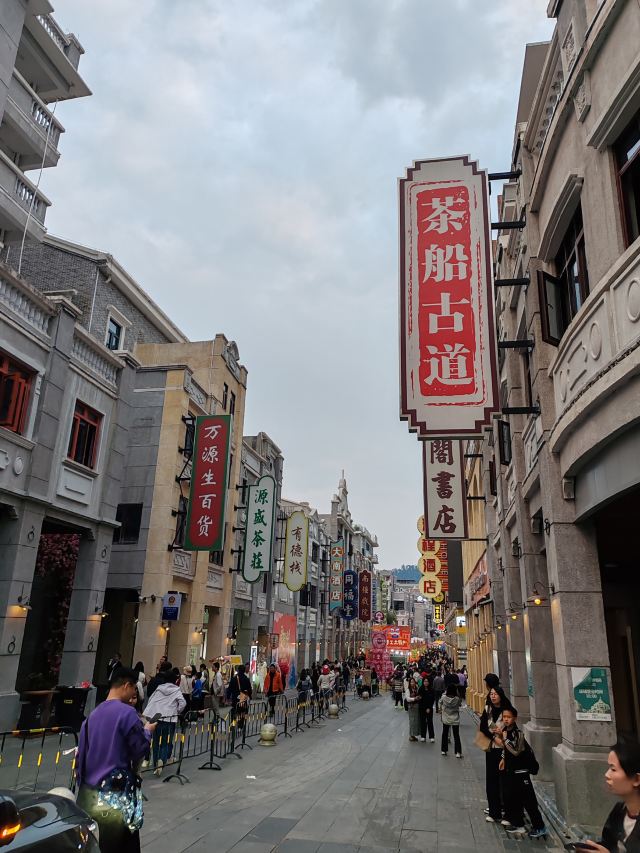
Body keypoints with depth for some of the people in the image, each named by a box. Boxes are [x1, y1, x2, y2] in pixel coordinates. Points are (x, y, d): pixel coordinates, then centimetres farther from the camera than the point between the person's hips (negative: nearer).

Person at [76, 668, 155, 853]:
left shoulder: (93, 714, 6)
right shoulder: (127, 713, -16)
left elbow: (80, 756, 11)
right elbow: (141, 751, -9)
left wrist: (82, 783, 20)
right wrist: (147, 731, 7)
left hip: (88, 795, 7)